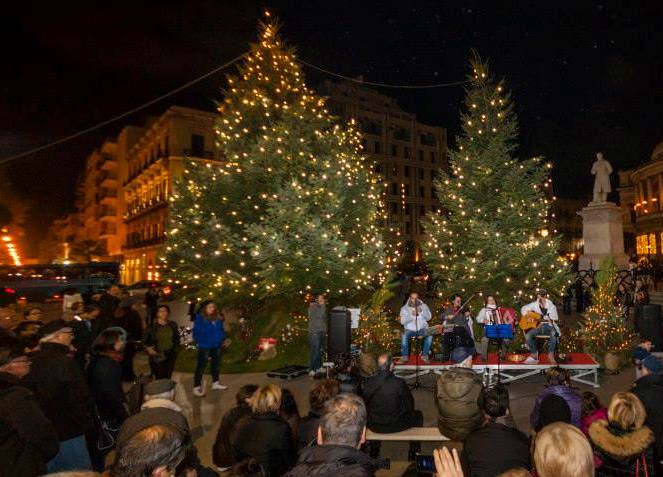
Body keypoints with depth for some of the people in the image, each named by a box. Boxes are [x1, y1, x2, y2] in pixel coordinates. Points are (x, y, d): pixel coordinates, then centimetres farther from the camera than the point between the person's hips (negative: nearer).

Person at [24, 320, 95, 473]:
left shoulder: (34, 361, 3)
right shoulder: (65, 363, -22)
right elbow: (80, 399, -19)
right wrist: (87, 422, -3)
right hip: (67, 432, -8)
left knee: (51, 471, 21)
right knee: (81, 472, 4)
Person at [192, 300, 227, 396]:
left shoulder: (218, 317, 6)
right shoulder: (200, 318, -10)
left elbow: (221, 330, 13)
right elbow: (196, 332, -11)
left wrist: (222, 338, 0)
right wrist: (200, 341, -17)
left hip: (217, 346, 6)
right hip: (204, 346, -6)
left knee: (216, 365, 17)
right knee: (201, 366, -2)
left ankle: (215, 383, 32)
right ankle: (197, 387, 6)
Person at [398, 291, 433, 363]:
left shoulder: (424, 306, 8)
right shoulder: (404, 308, 3)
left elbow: (428, 317, -2)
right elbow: (402, 321, -8)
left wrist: (421, 311, -18)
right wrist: (411, 315, -21)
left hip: (422, 329, 1)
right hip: (410, 329, -1)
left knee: (430, 335, -28)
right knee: (404, 336, -31)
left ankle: (425, 355, -11)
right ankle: (405, 356, -16)